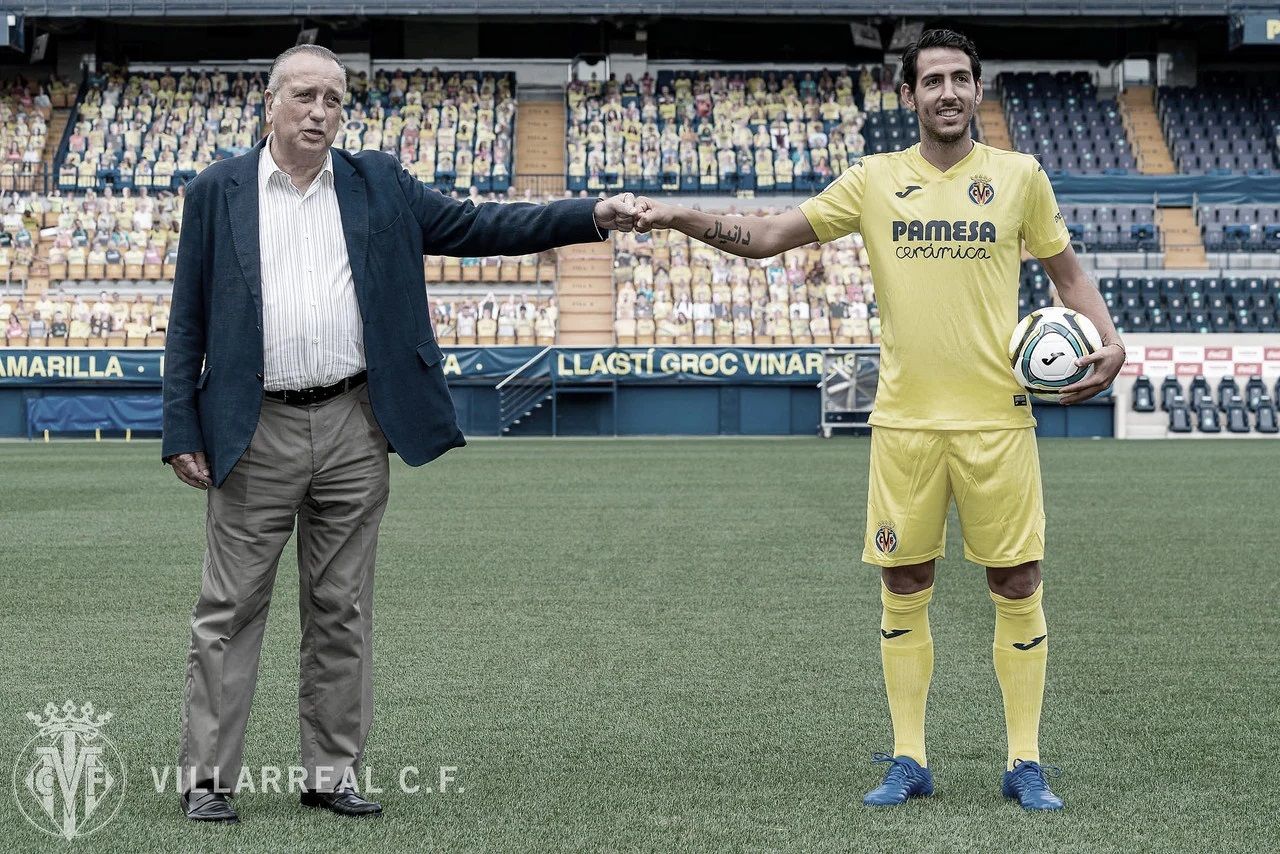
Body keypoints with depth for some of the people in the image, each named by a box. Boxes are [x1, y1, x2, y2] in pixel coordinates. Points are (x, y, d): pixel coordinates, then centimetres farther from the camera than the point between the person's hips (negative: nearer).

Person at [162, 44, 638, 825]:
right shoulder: (218, 191, 4)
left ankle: (334, 773, 17)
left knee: (342, 611, 8)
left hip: (354, 429, 2)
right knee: (230, 611, 2)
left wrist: (593, 217, -5)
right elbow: (189, 319, 3)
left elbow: (477, 228, 6)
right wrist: (182, 431, -3)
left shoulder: (379, 184, 9)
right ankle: (207, 777, 9)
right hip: (254, 433, -2)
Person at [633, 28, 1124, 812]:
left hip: (998, 418, -1)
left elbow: (1068, 270, 13)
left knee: (1018, 586, 1)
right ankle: (909, 762, 16)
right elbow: (769, 236, 4)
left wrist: (1108, 339, -4)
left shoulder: (1019, 176, 3)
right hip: (905, 421, 1)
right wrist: (681, 218, -11)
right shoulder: (875, 180, 4)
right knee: (905, 590, 5)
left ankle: (1026, 765, 13)